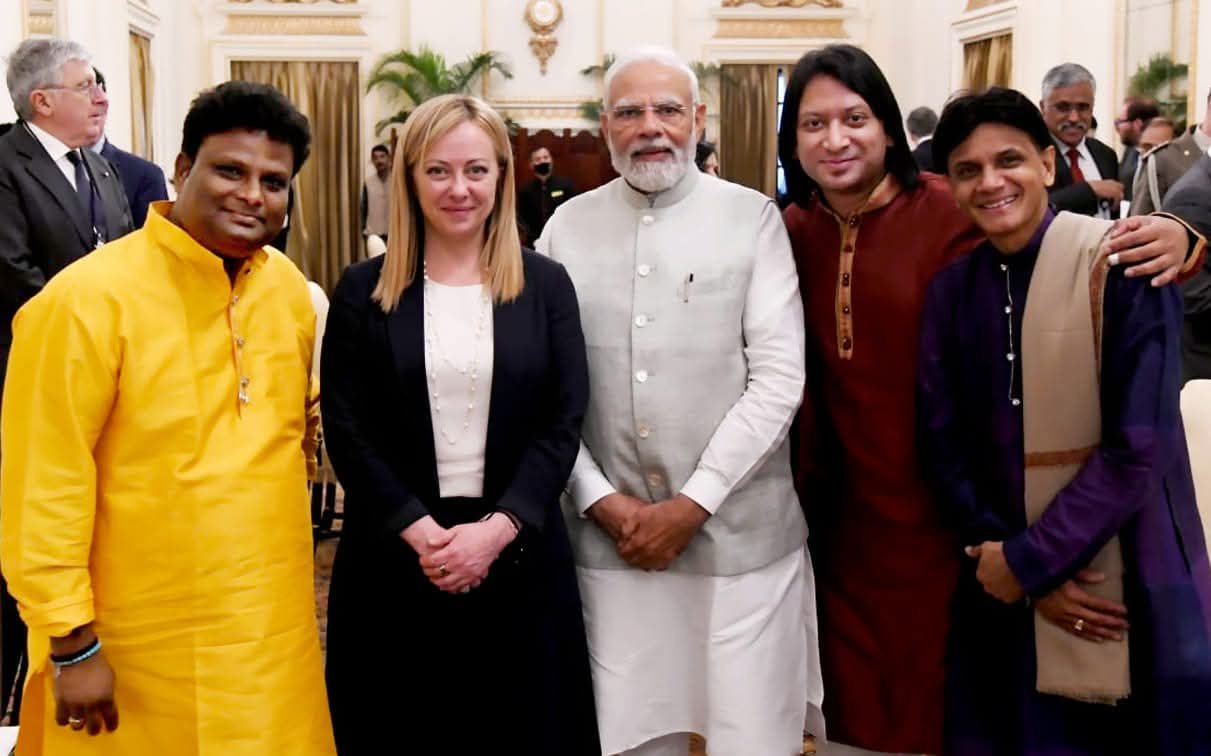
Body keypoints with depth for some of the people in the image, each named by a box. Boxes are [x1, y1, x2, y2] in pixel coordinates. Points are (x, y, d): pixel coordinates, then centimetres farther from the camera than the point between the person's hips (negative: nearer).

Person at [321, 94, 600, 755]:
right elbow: (347, 432, -3)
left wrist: (496, 528, -14)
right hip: (394, 558, 0)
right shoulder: (363, 290, 2)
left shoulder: (545, 285, 4)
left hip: (519, 558, 1)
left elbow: (563, 423, -2)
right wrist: (421, 532, -14)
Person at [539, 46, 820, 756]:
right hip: (611, 534, 2)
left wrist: (692, 502, -10)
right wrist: (600, 501, -6)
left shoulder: (753, 218, -1)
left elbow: (779, 377, -7)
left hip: (739, 532, -1)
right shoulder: (568, 227, 5)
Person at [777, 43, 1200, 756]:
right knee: (853, 697, 19)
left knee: (935, 698, 13)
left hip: (937, 508, -4)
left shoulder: (951, 214, -15)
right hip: (841, 509, 4)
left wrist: (1171, 236, -30)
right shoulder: (794, 230, -2)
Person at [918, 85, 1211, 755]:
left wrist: (1031, 560, -15)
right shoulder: (950, 287, 1)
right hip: (1002, 588, 4)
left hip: (1128, 583, -4)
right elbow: (943, 442, 2)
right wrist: (1000, 555, -10)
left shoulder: (1122, 266, -12)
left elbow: (1137, 447, -17)